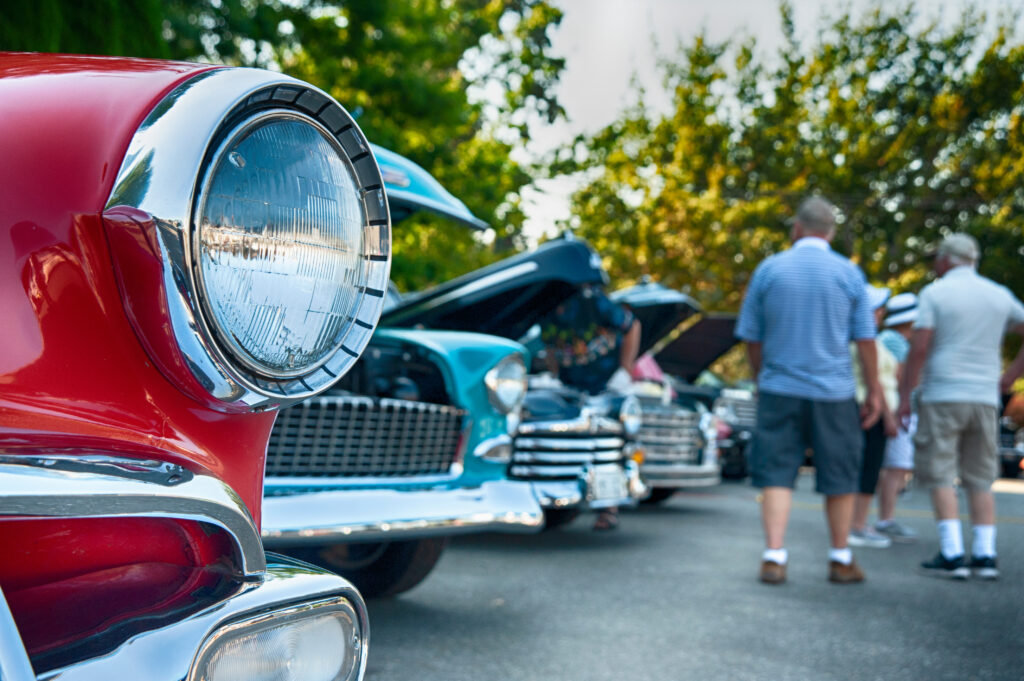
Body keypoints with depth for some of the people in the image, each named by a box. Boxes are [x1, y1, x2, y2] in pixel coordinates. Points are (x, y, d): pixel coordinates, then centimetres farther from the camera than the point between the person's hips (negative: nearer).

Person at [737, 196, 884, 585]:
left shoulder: (769, 270, 1)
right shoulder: (849, 274, -1)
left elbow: (750, 336, 5)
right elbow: (864, 339, 0)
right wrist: (874, 391, 9)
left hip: (779, 389, 0)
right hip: (833, 393, 0)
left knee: (777, 475, 5)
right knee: (839, 479, 11)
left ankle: (774, 557, -3)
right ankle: (841, 561, 20)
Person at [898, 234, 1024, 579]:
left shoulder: (934, 293, -4)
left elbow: (919, 347, -11)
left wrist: (904, 395, -5)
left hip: (942, 396, -4)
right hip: (984, 398, 4)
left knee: (940, 478, 0)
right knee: (980, 480, 10)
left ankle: (952, 555, -5)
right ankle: (985, 556, 6)